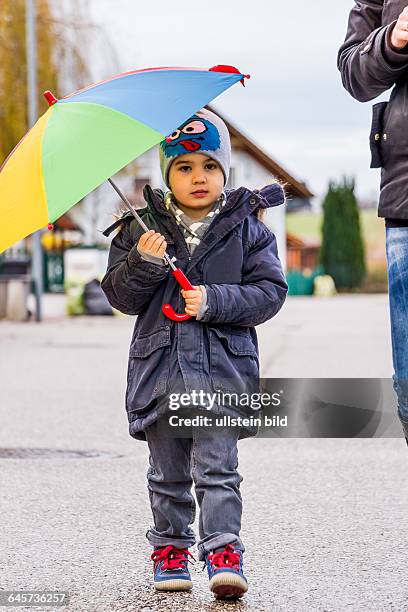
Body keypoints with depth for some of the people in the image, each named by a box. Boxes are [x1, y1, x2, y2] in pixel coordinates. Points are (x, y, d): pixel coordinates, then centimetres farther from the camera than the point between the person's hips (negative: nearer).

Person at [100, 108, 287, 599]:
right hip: (160, 367, 2)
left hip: (223, 365, -2)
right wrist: (143, 262, -15)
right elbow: (121, 296, 4)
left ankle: (223, 550, -7)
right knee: (168, 471, 11)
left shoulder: (246, 228, 2)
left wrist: (214, 301, -15)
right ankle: (170, 547, 23)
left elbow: (270, 290, -2)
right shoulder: (142, 228, 6)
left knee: (217, 467, -9)